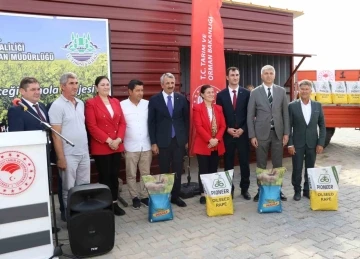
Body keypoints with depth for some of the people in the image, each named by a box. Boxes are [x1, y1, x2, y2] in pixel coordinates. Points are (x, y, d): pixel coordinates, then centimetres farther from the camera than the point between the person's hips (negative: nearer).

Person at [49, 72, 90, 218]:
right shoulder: (57, 106, -10)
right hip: (68, 155, -6)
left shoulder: (81, 104, 10)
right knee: (69, 189, 7)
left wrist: (86, 149, 12)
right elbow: (56, 135, -13)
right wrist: (60, 158, -14)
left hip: (84, 153, 6)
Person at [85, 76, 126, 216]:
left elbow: (122, 123, 9)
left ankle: (114, 203, 21)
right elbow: (91, 126, -12)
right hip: (101, 147, -5)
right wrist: (108, 140, -15)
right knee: (104, 176, 2)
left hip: (117, 146, 5)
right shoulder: (91, 103, -5)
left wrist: (118, 139, -6)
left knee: (114, 175, 10)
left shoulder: (116, 102, 12)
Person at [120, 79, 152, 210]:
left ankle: (144, 196, 25)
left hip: (146, 146, 2)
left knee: (145, 173, 11)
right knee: (131, 175, 8)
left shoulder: (148, 104, 2)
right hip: (130, 147, -2)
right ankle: (135, 197, 23)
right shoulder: (122, 105, -6)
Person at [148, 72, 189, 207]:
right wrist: (153, 142, -6)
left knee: (178, 170, 8)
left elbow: (186, 120, 8)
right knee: (164, 171, 7)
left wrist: (187, 139, 6)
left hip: (179, 140, 2)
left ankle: (175, 196, 21)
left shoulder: (181, 99, 5)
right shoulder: (154, 100, -1)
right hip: (163, 141, -2)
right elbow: (151, 122, -2)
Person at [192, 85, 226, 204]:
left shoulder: (218, 108, 11)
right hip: (202, 145, -4)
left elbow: (223, 125, 5)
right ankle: (203, 194, 11)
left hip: (217, 145, 4)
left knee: (213, 170, 10)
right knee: (203, 170, 2)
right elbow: (198, 126, -12)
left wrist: (217, 139, -10)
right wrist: (209, 139, -19)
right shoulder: (197, 108, -4)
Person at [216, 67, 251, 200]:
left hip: (243, 133, 0)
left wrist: (243, 129, -9)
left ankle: (245, 189, 19)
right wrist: (227, 129, -8)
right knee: (228, 163, 6)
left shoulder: (246, 93, 3)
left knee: (244, 162, 6)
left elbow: (250, 114, 2)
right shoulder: (221, 94, 4)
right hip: (227, 134, 0)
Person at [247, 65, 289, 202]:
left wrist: (286, 133, 1)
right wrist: (252, 135, -6)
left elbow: (285, 113, 7)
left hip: (278, 133, 2)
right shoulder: (255, 92, 0)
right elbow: (250, 115, -1)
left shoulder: (281, 91, 6)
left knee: (278, 164, 8)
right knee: (261, 165, 6)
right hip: (261, 133, -2)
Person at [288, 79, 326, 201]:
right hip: (297, 143, -2)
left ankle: (307, 190, 25)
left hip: (312, 143, 2)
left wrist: (321, 143, -2)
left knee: (310, 169, 10)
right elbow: (288, 126, -4)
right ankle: (297, 191, 20)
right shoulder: (292, 106, -4)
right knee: (297, 169, 4)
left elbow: (322, 126, 5)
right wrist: (290, 144, -9)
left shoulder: (318, 105, 3)